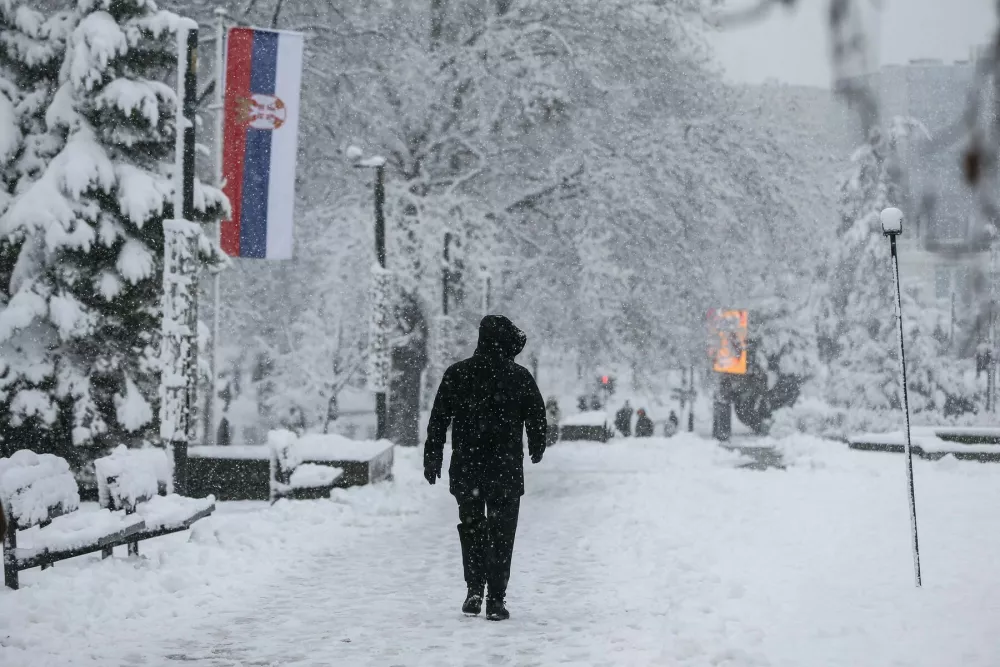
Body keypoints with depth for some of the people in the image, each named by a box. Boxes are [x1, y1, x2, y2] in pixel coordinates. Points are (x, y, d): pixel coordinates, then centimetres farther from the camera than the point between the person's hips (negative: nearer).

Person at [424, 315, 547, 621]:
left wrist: (432, 457, 9)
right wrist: (536, 449, 24)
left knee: (471, 527, 17)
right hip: (506, 469, -2)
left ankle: (474, 591, 10)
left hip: (466, 468, 2)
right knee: (501, 533, 5)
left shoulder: (456, 374, 0)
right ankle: (496, 599, 1)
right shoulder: (520, 377, -4)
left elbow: (438, 419, 1)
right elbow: (537, 417, 5)